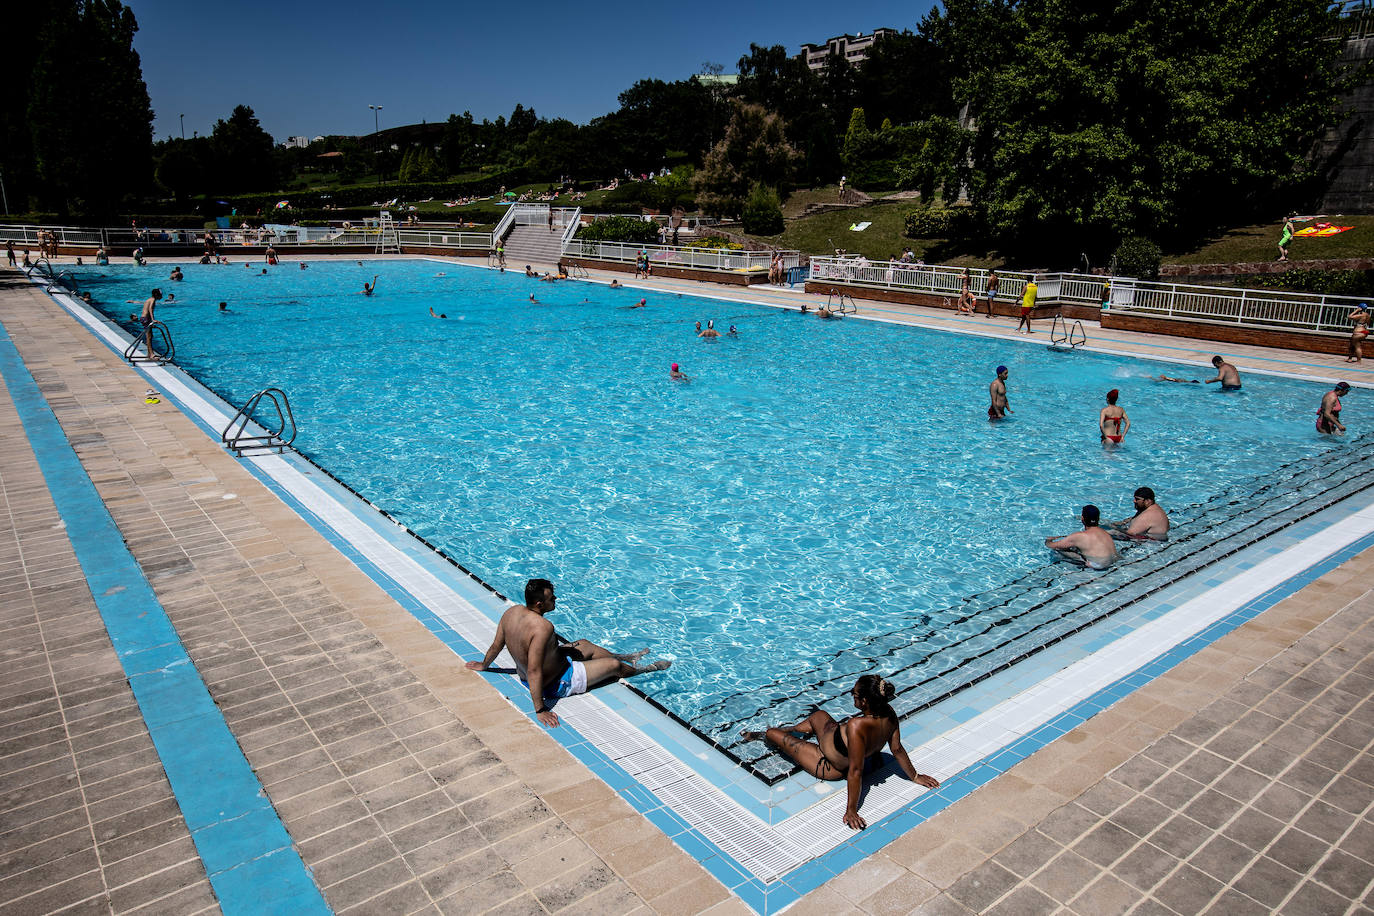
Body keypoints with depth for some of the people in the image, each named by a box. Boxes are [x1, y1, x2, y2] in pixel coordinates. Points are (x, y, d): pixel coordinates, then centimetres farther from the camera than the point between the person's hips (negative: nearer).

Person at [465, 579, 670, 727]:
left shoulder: (512, 611, -12)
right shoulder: (543, 627, -38)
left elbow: (496, 645, 2)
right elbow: (534, 671, -39)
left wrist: (483, 665, 21)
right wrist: (540, 710, -34)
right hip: (555, 684, -8)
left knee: (584, 645, 26)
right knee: (614, 665, 10)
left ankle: (627, 657, 49)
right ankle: (644, 669, 41)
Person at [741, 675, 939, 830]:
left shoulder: (857, 726, -45)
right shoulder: (888, 713, -23)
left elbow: (855, 771, -40)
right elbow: (897, 749, -11)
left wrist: (851, 811, -33)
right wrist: (915, 776, 4)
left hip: (829, 767, -7)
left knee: (772, 733, 10)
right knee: (819, 714, 30)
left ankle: (760, 736, 50)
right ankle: (791, 729, 61)